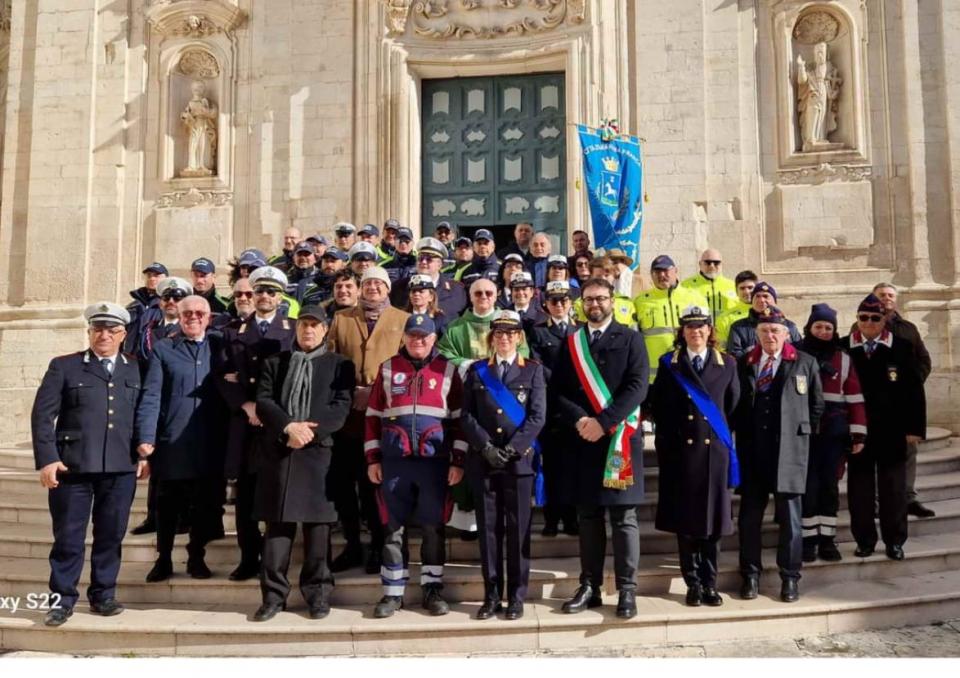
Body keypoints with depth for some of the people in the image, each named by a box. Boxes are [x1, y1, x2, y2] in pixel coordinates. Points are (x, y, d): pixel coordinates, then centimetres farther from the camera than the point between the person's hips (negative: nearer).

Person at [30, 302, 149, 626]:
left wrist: (145, 454, 5)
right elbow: (42, 414, 0)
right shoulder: (64, 366, 5)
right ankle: (62, 599, 20)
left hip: (121, 467, 2)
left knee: (111, 536, 9)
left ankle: (103, 595, 23)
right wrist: (47, 458, -9)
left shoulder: (136, 369, 10)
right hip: (72, 465, -1)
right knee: (68, 537, 6)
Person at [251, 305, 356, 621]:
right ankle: (273, 594, 8)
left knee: (317, 522, 1)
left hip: (319, 451, -1)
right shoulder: (275, 362, 16)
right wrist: (289, 427, -12)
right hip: (279, 451, 2)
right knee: (277, 522, 2)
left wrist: (311, 431, -13)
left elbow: (341, 406, -1)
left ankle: (318, 592, 11)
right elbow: (263, 402, 4)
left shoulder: (339, 364, 10)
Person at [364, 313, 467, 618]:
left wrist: (458, 461, 0)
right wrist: (373, 459, 3)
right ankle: (392, 592, 16)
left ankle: (432, 590, 18)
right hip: (394, 461, 1)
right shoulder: (387, 368, 7)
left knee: (433, 527, 6)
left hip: (435, 461, -1)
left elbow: (459, 419, 5)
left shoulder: (448, 370, 4)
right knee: (393, 527, 6)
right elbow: (373, 416, 8)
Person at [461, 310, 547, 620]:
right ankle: (491, 595, 14)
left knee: (518, 528, 2)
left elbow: (537, 416, -2)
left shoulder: (533, 370, 6)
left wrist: (512, 449, -12)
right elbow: (466, 415, 3)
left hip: (519, 460, -1)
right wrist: (487, 447, -10)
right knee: (488, 528, 5)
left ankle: (516, 596, 11)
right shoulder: (477, 370, 10)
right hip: (483, 460, 2)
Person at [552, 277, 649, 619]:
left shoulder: (630, 339, 3)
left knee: (624, 516, 0)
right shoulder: (571, 343, 12)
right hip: (582, 439, 3)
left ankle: (627, 590, 7)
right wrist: (579, 420, -12)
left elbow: (638, 386, -8)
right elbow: (557, 390, 6)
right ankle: (590, 586, 17)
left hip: (620, 437, -3)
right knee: (588, 516, 8)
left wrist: (602, 422, -15)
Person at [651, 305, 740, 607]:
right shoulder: (669, 364, 4)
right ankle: (693, 584, 14)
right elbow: (659, 409, 3)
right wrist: (673, 434, 2)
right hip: (680, 451, -1)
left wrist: (720, 431, 9)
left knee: (712, 518, 5)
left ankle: (709, 585, 17)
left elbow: (733, 406, 10)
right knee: (685, 521, 3)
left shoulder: (727, 364, 7)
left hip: (715, 450, 1)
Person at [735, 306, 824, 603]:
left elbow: (817, 404, 11)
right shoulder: (743, 364, 7)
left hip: (789, 450, -1)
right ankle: (750, 575, 17)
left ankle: (790, 577, 14)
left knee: (790, 516, 2)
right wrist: (745, 434, 6)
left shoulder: (805, 363, 4)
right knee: (749, 515, 5)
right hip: (752, 450, 2)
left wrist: (800, 431, 8)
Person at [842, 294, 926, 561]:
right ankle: (864, 539, 19)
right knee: (859, 488, 7)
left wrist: (915, 428, -5)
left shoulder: (903, 348, 0)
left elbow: (914, 391, 0)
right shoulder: (843, 348, -2)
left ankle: (895, 540, 21)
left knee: (893, 488, 9)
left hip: (892, 431, 0)